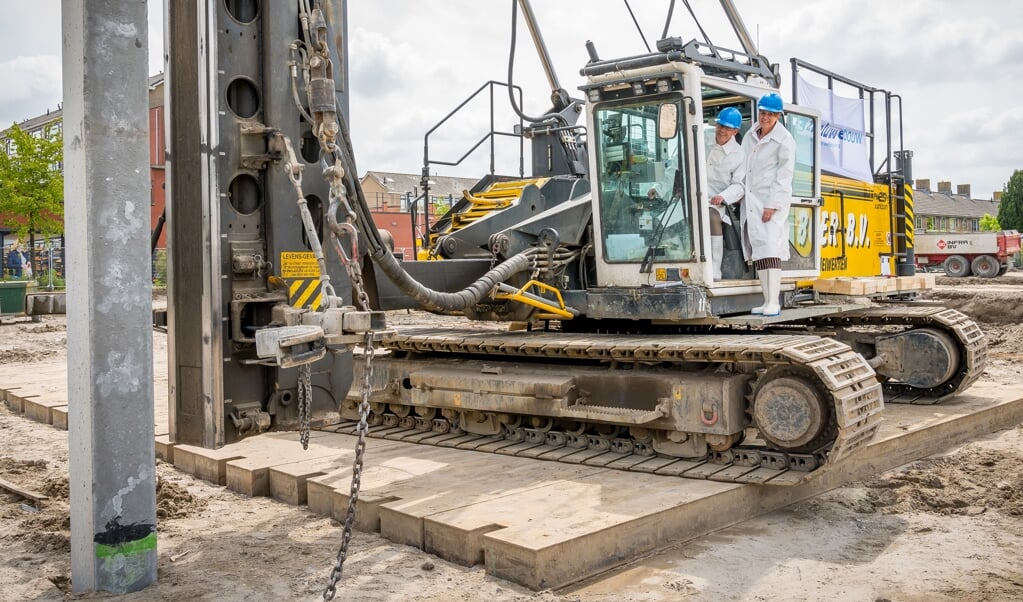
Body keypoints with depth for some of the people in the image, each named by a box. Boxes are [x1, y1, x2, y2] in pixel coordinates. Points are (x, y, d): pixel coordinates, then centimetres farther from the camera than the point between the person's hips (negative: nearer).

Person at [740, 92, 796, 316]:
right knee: (757, 250, 6)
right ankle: (767, 301, 12)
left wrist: (772, 205, -17)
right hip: (751, 202, 7)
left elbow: (784, 176, -11)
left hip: (772, 202, -7)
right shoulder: (751, 135, 13)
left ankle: (774, 303, -16)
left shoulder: (784, 140, -6)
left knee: (770, 248, -15)